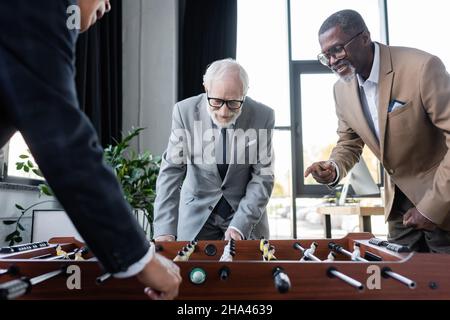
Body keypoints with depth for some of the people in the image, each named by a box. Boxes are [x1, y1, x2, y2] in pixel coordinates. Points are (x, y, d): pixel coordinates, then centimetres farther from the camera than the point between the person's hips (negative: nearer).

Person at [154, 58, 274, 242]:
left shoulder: (263, 117, -16)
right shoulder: (185, 111, -17)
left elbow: (262, 178, -12)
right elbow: (171, 171, -15)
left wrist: (239, 226, -21)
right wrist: (165, 230, -23)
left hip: (247, 216, 0)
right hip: (197, 215, 0)